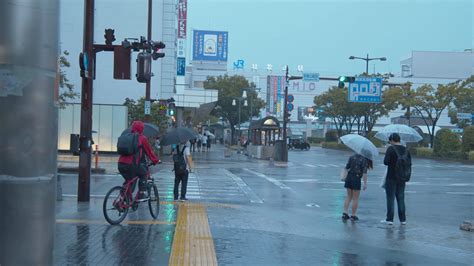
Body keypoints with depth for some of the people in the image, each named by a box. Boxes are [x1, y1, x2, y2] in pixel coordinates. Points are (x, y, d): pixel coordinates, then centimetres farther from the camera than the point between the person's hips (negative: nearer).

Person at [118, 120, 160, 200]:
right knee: (143, 174, 18)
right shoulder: (142, 138, 4)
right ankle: (142, 194, 9)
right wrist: (156, 160, 23)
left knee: (129, 181, 24)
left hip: (121, 164, 6)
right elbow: (149, 151, 10)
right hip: (132, 164, -6)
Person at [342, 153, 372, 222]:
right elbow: (364, 173, -12)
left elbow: (346, 168, 8)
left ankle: (345, 213, 7)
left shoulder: (352, 157, 8)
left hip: (348, 177, 5)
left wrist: (345, 177, 19)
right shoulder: (364, 160, -7)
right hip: (356, 179, -5)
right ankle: (353, 216, 10)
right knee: (355, 198, 6)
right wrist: (365, 183, -11)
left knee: (349, 197, 17)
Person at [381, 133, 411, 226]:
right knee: (401, 198, 12)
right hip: (402, 178, 5)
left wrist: (391, 162, 2)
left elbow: (385, 162, -18)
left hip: (391, 177, -5)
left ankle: (389, 219, 2)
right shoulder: (406, 150, 6)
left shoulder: (391, 149, -12)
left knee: (390, 198, 1)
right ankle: (403, 219, 14)